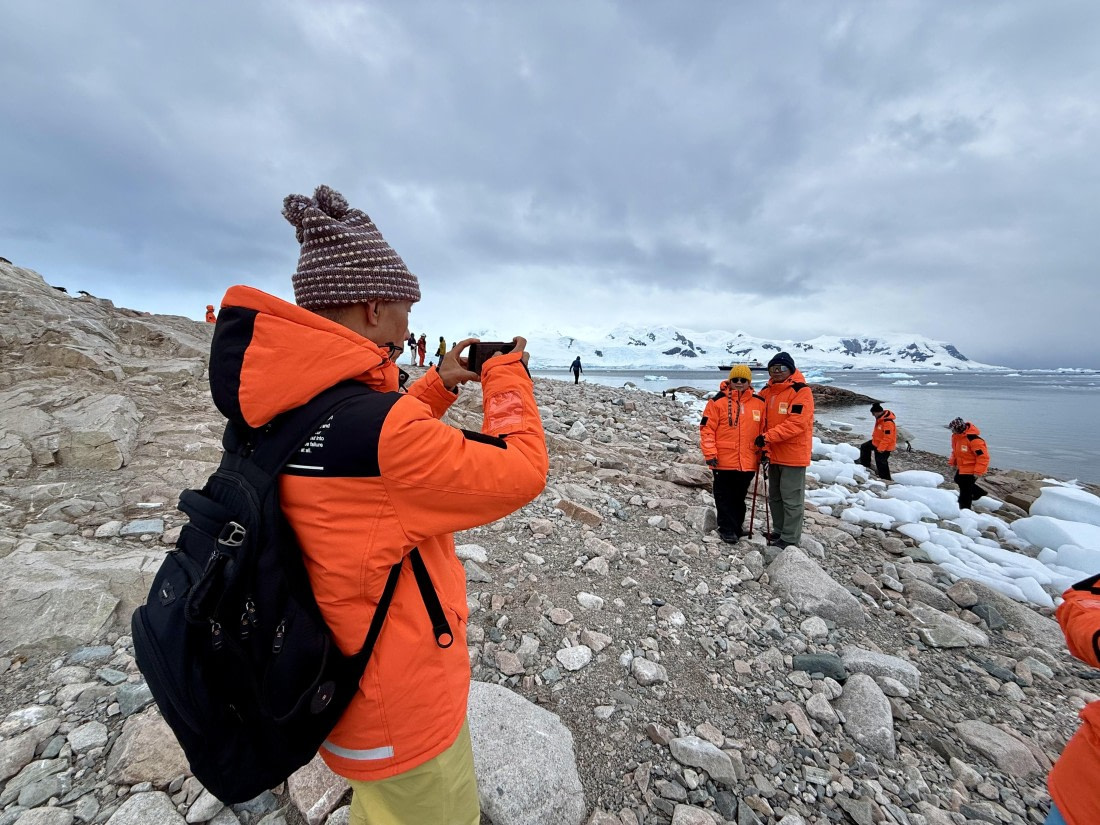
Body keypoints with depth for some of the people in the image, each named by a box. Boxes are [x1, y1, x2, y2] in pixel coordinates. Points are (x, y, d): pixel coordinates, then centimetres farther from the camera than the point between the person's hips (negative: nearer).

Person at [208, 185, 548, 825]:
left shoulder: (278, 414, -6)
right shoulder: (374, 424, -35)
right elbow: (521, 471, -26)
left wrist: (440, 384, 8)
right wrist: (506, 377, -11)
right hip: (400, 711, -8)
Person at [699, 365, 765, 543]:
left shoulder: (759, 403, 6)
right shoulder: (718, 401, -6)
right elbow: (706, 428, -7)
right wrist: (710, 453, -12)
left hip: (748, 462, 3)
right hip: (724, 461, -3)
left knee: (739, 497, 17)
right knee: (724, 497, 6)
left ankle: (737, 525, 33)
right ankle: (727, 529, 17)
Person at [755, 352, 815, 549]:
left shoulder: (801, 391, -13)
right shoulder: (766, 391, 8)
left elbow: (797, 424, -23)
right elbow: (762, 419, 18)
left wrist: (768, 437, -25)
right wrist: (763, 444, 5)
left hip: (793, 454, -7)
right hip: (774, 454, 7)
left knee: (791, 497, 1)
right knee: (774, 495, 17)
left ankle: (790, 538, 12)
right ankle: (779, 531, 32)